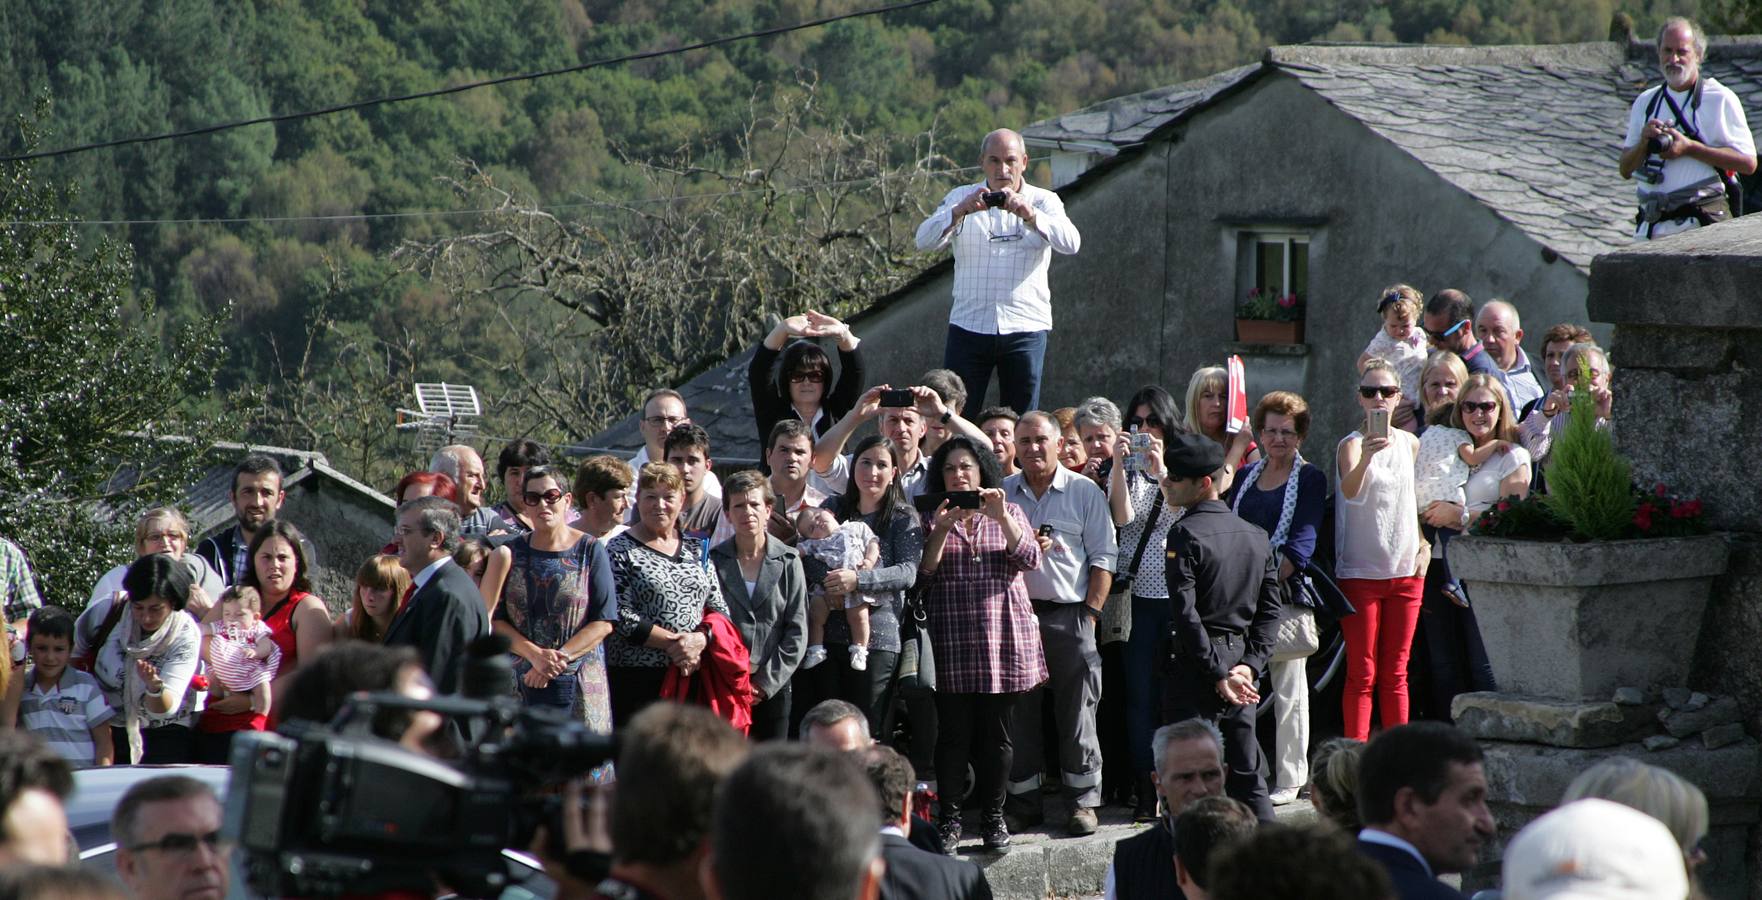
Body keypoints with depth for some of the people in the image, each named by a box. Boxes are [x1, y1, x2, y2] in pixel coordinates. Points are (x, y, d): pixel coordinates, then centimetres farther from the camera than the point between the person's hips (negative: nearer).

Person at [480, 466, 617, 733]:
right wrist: (535, 654, -13)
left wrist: (558, 659, -12)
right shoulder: (510, 554, 9)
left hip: (581, 685, -2)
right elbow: (496, 619, 3)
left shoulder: (590, 551, 2)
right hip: (521, 683, 2)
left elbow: (604, 621, -3)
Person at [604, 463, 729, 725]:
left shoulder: (695, 549, 15)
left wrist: (700, 639, -8)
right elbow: (620, 616, -10)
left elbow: (719, 610, 13)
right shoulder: (620, 551, 0)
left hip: (692, 674, 5)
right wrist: (673, 643, -13)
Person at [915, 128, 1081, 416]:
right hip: (969, 325, 0)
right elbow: (925, 240, -7)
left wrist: (1030, 215, -29)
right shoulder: (962, 198, 9)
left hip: (1026, 329, 0)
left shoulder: (1043, 201, 7)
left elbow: (1070, 243, -12)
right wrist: (960, 211, -26)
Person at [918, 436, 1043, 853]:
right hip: (952, 640, -1)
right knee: (953, 732, -2)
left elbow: (1031, 560, -4)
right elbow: (923, 575, -2)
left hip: (1002, 638, 1)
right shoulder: (932, 519, 9)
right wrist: (941, 531, -14)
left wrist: (1001, 517, -15)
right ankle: (950, 817, 5)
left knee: (996, 733, 4)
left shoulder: (1009, 513, 12)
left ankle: (993, 816, 13)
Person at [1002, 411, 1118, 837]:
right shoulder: (1001, 494, 10)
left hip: (1069, 615, -2)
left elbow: (1103, 558, 1)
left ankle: (1083, 802, 2)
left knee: (1077, 712, -2)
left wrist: (1090, 612, -6)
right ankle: (1024, 802, 10)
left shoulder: (1085, 493, 3)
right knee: (1019, 712, 3)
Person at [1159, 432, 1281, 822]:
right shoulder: (1256, 536, 11)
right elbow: (1270, 610, 8)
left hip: (1194, 671, -7)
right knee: (1248, 775, 11)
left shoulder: (1186, 533, -11)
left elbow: (1186, 612, -18)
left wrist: (1219, 673, -15)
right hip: (1240, 662, 7)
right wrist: (1249, 665, 2)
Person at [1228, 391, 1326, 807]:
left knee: (1288, 688, -2)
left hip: (1286, 592, -5)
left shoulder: (1310, 479, 1)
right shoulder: (1246, 476, 17)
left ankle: (1289, 780, 3)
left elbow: (1302, 541, -9)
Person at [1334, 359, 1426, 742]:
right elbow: (1350, 490, -28)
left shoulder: (1410, 444, 8)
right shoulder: (1352, 444, -8)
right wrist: (1365, 458, -46)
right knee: (1362, 675, -4)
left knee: (1395, 674, 8)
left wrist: (1423, 545, 11)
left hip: (1406, 569, 4)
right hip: (1360, 571, -4)